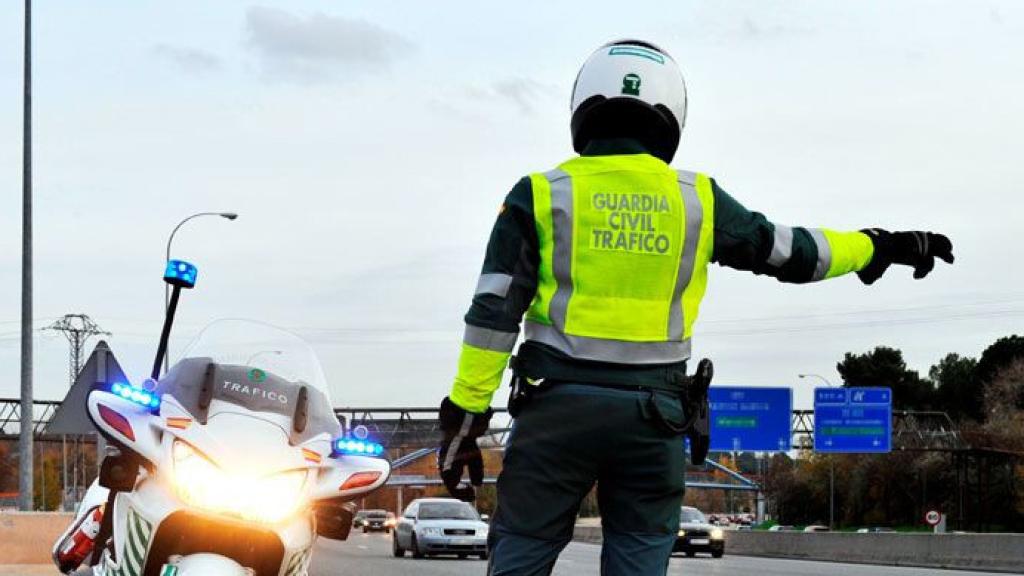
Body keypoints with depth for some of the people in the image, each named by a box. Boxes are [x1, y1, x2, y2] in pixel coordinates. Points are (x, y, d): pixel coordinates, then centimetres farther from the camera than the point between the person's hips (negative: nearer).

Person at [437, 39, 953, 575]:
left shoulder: (541, 195, 0)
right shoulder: (696, 199, 5)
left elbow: (494, 313, -4)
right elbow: (793, 253, 15)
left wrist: (465, 414, -1)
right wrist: (881, 247, 29)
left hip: (558, 405, -1)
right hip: (652, 411, 2)